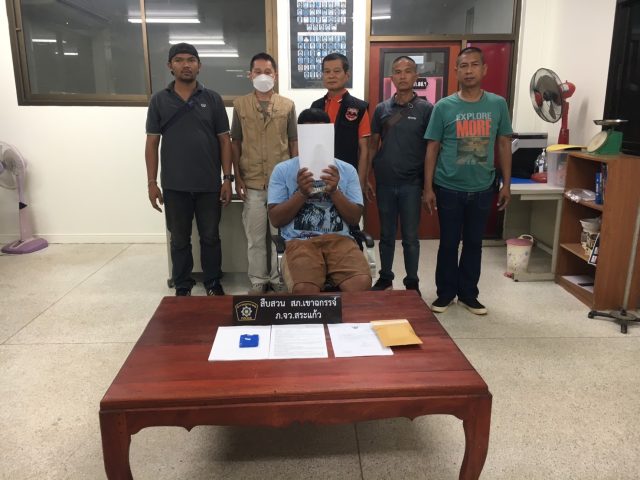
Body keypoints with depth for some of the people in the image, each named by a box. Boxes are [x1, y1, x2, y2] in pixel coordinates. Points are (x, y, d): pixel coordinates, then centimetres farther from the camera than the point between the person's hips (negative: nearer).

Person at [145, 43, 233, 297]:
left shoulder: (212, 99, 2)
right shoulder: (159, 100, 3)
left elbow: (224, 141, 3)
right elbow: (152, 144, 4)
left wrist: (227, 178, -4)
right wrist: (151, 182, -1)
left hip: (209, 184, 0)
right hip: (174, 185, 1)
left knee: (210, 237, 10)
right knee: (179, 239, 11)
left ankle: (213, 283, 27)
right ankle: (182, 286, 26)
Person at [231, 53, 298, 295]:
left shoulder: (287, 105, 4)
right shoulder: (240, 105, 3)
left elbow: (293, 142, 6)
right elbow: (235, 143, 5)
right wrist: (237, 177, 0)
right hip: (252, 182, 0)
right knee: (255, 236, 7)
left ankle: (278, 279, 22)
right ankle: (258, 281, 20)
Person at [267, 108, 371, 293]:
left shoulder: (346, 170, 13)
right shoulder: (282, 170, 9)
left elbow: (355, 218, 7)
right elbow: (275, 219, 3)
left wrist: (334, 191, -9)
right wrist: (301, 193, -11)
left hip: (338, 239, 2)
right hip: (300, 241, -1)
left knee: (362, 283, -28)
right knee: (305, 289, -33)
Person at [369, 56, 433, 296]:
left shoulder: (426, 109, -1)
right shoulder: (381, 109, 5)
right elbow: (373, 145, 9)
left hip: (412, 184, -2)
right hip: (384, 182, 2)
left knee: (410, 237, 6)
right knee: (386, 235, 12)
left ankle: (412, 283, 20)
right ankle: (385, 277, 27)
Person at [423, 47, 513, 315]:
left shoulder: (498, 105, 2)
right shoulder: (443, 107, -4)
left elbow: (504, 145, 8)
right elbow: (432, 148, -2)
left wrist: (506, 184, 4)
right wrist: (428, 188, -5)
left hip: (482, 189, 2)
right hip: (449, 188, -2)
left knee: (474, 243, 12)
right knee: (448, 243, 8)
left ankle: (468, 294, 26)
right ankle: (446, 293, 23)